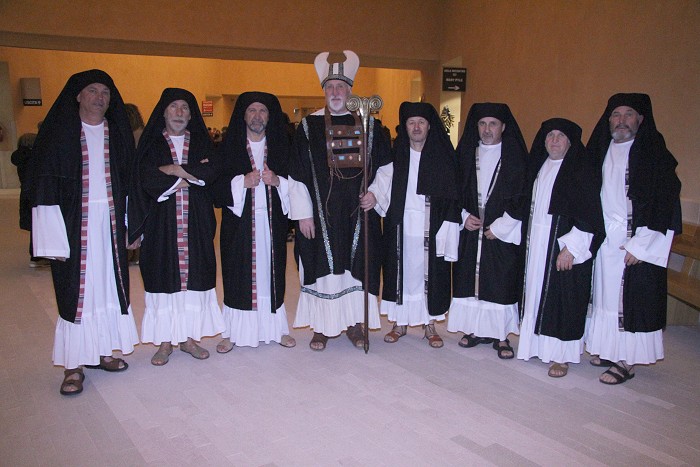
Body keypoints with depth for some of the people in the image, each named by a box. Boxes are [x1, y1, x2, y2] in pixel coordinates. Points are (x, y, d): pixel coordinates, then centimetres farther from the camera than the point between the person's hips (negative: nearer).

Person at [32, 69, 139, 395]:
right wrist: (54, 238, -12)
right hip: (75, 223, -4)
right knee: (77, 289, 0)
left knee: (108, 285, 10)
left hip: (111, 222, 4)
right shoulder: (57, 133, -2)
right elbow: (45, 186, -6)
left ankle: (102, 350, 25)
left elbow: (129, 183, 11)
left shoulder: (118, 134, 9)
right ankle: (74, 364, 11)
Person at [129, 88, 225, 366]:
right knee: (164, 278, 1)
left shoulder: (201, 142, 11)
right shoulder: (151, 145, 5)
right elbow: (149, 182, -10)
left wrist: (176, 170, -10)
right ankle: (165, 341, 11)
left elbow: (211, 174, -6)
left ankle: (189, 337, 16)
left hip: (196, 223, 2)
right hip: (162, 223, -1)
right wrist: (193, 173, -8)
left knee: (194, 277, 4)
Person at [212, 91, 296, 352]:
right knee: (240, 274, -1)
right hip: (240, 220, -1)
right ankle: (234, 332, 9)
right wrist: (242, 182, -17)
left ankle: (276, 327, 15)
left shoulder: (280, 145, 9)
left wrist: (277, 181, -12)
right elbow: (216, 184, -2)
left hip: (272, 220, 2)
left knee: (270, 271, 5)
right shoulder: (229, 146, 4)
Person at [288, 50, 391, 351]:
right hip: (321, 213, -1)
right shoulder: (309, 126, 2)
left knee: (358, 265, 7)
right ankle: (321, 327, 17)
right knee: (322, 266, 4)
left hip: (359, 211, 2)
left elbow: (385, 166, 9)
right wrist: (303, 213, -6)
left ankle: (355, 323, 22)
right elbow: (297, 175, 0)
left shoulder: (370, 125, 6)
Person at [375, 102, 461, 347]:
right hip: (401, 226, 1)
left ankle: (430, 323, 19)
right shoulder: (396, 154, 5)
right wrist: (372, 195, -20)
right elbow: (382, 183, 2)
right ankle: (400, 322, 21)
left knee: (431, 273, 5)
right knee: (401, 272, 7)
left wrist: (445, 230, -10)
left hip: (431, 228, -1)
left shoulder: (442, 154, 0)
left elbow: (450, 196, -2)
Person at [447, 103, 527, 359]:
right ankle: (476, 330, 19)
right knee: (469, 278, 6)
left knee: (501, 283, -2)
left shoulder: (515, 156, -1)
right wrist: (464, 215, -4)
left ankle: (500, 336, 9)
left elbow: (523, 196, -4)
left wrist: (500, 226, -10)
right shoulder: (466, 154, 9)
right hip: (469, 230, 3)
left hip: (503, 232, -3)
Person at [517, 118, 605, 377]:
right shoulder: (539, 165, 11)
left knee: (562, 297, -1)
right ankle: (537, 343, 24)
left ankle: (562, 354, 8)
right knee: (537, 292, 12)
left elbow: (589, 213, -15)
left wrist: (571, 248, -20)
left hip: (565, 245, -7)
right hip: (536, 243, 7)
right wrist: (528, 237, 12)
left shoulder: (581, 170, -10)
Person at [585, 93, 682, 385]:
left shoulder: (654, 153, -7)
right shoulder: (602, 150, 10)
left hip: (637, 243, -6)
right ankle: (608, 349, 23)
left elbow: (664, 204, -11)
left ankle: (626, 361, 6)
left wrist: (638, 246, -15)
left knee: (630, 298, -2)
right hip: (604, 239, 6)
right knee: (605, 293, 10)